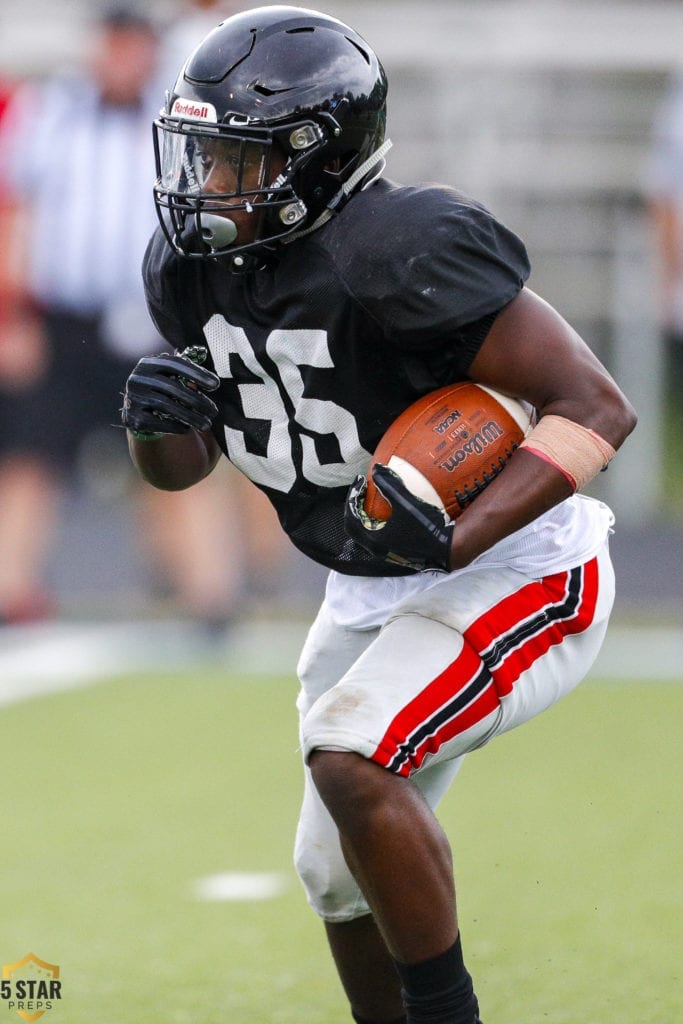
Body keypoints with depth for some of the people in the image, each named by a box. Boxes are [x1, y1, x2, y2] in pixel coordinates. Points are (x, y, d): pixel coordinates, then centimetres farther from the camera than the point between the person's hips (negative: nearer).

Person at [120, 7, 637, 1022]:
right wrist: (161, 417, -19)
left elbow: (596, 405, -27)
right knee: (339, 874, 11)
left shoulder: (399, 254, -29)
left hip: (516, 575, -9)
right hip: (374, 589, 9)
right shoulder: (193, 266, -5)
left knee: (350, 759, -27)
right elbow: (182, 467, 6)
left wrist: (453, 539, -37)